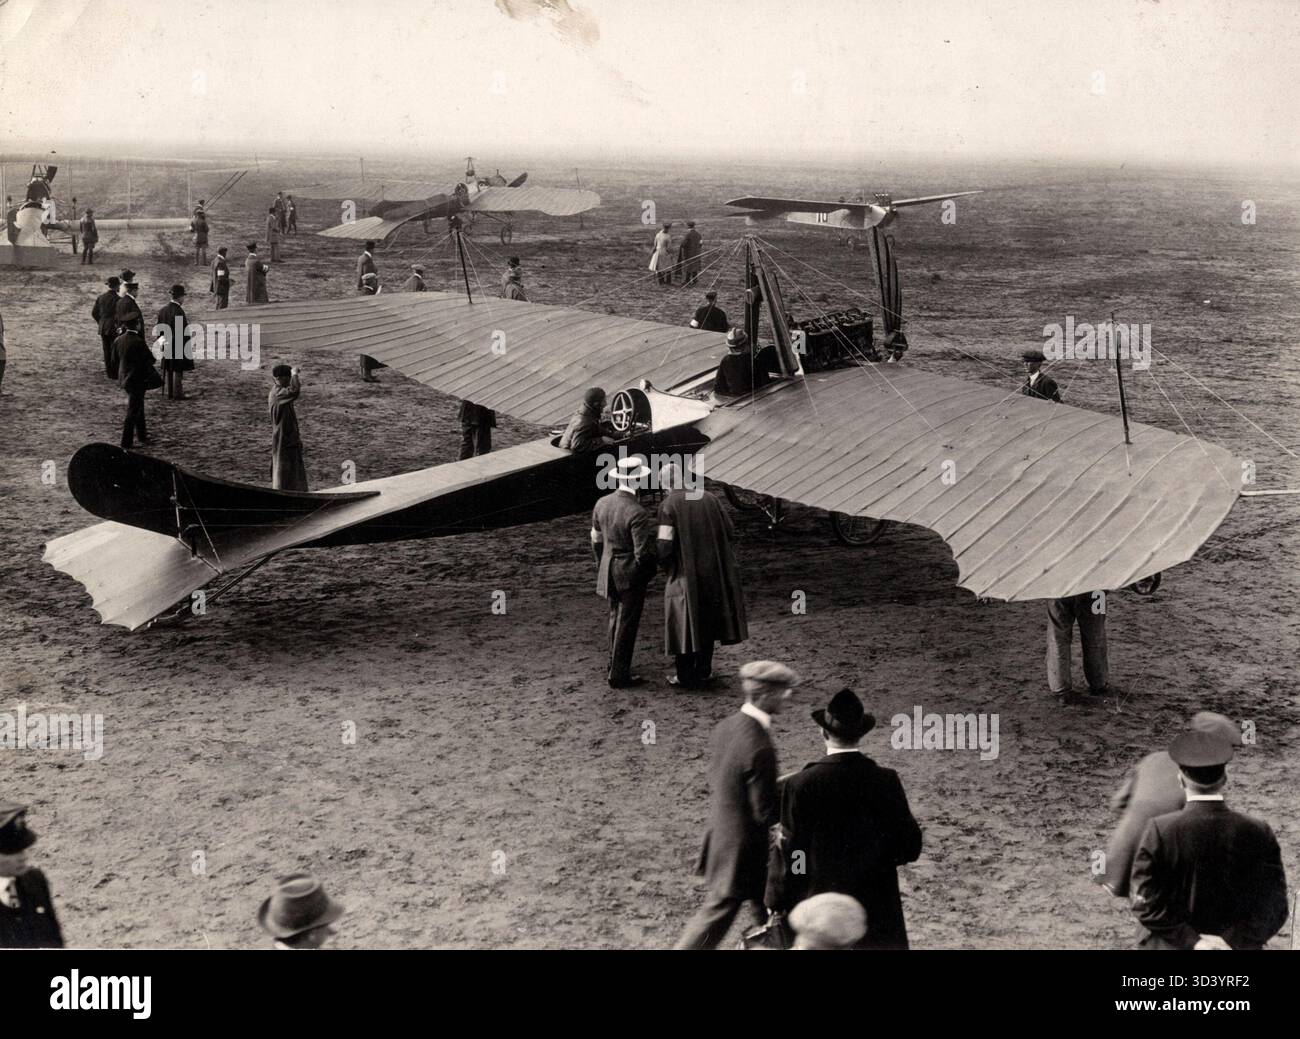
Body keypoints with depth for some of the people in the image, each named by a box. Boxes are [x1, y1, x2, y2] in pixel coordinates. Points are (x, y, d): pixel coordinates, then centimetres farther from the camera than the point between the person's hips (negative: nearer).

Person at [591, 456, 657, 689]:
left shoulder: (602, 504, -4)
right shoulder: (637, 514, -26)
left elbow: (596, 540, 8)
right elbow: (643, 554, -23)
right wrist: (647, 573, -3)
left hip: (608, 571, 7)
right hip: (631, 575, -7)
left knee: (616, 617, 24)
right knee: (627, 624, 6)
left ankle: (615, 664, 39)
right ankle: (619, 676, 15)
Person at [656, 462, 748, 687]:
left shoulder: (668, 505, -12)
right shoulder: (708, 498, 2)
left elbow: (664, 546, -17)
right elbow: (730, 532, 4)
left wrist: (665, 565, 3)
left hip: (685, 574, -5)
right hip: (713, 572, 5)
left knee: (684, 624, 8)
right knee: (707, 620, 19)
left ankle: (686, 677, 16)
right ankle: (703, 671, 27)